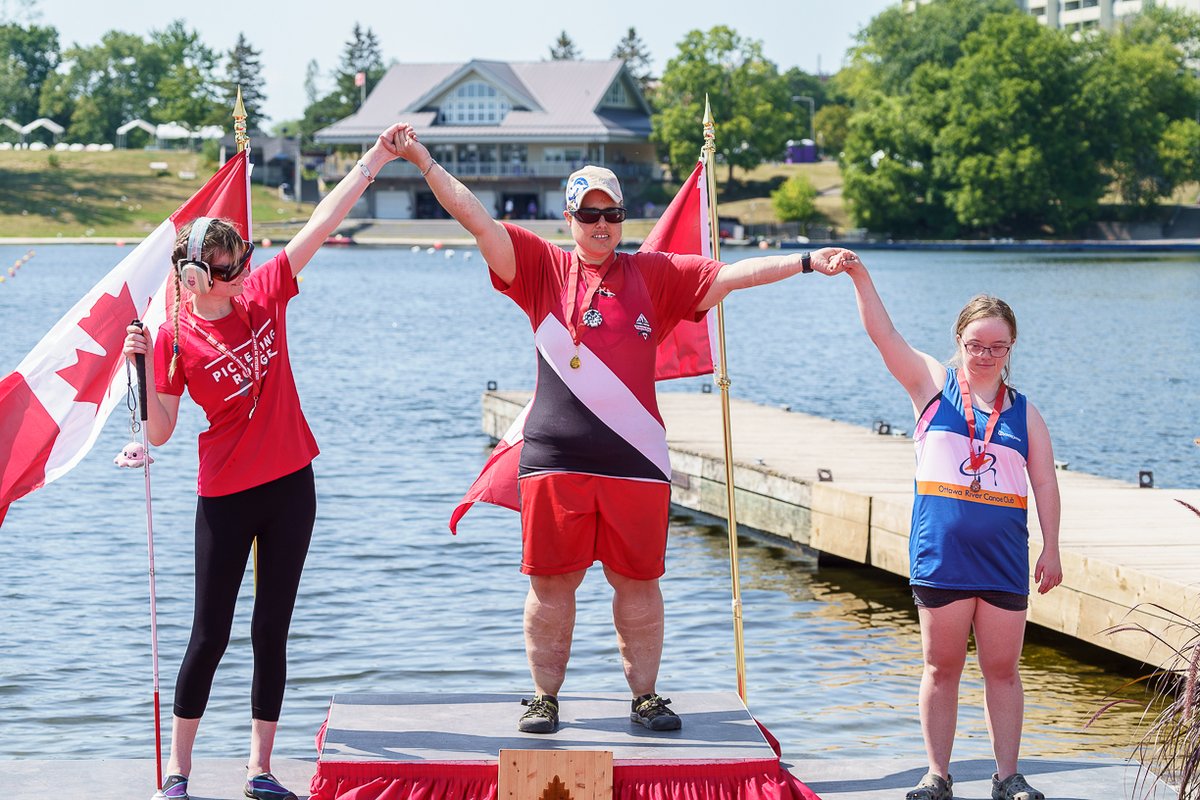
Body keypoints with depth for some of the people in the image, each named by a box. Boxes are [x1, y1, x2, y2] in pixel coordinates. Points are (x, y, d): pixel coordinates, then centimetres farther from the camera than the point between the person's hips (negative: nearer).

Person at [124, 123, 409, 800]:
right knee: (211, 635, 2)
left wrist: (374, 161, -5)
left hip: (291, 485, 3)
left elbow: (323, 222, -2)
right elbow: (160, 432, -9)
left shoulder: (263, 294, -1)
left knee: (272, 633, 7)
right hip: (226, 496, -3)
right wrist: (144, 365, -22)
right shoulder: (175, 338, -10)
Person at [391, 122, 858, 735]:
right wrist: (425, 161, -6)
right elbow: (477, 220, 2)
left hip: (634, 456, 1)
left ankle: (644, 695, 16)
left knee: (638, 578, 6)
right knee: (552, 578, 2)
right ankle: (544, 697, 12)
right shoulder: (542, 268, 7)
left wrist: (806, 261, 0)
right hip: (555, 457, -1)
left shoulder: (654, 275, 11)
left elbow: (728, 275, 7)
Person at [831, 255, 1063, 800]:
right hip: (941, 553, -1)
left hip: (1005, 559, 1)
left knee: (1002, 669, 6)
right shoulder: (933, 384, 6)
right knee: (942, 668, 5)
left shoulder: (1023, 412, 10)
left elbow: (1045, 482, 9)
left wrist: (1050, 549, 2)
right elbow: (882, 333, -4)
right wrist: (861, 277, -18)